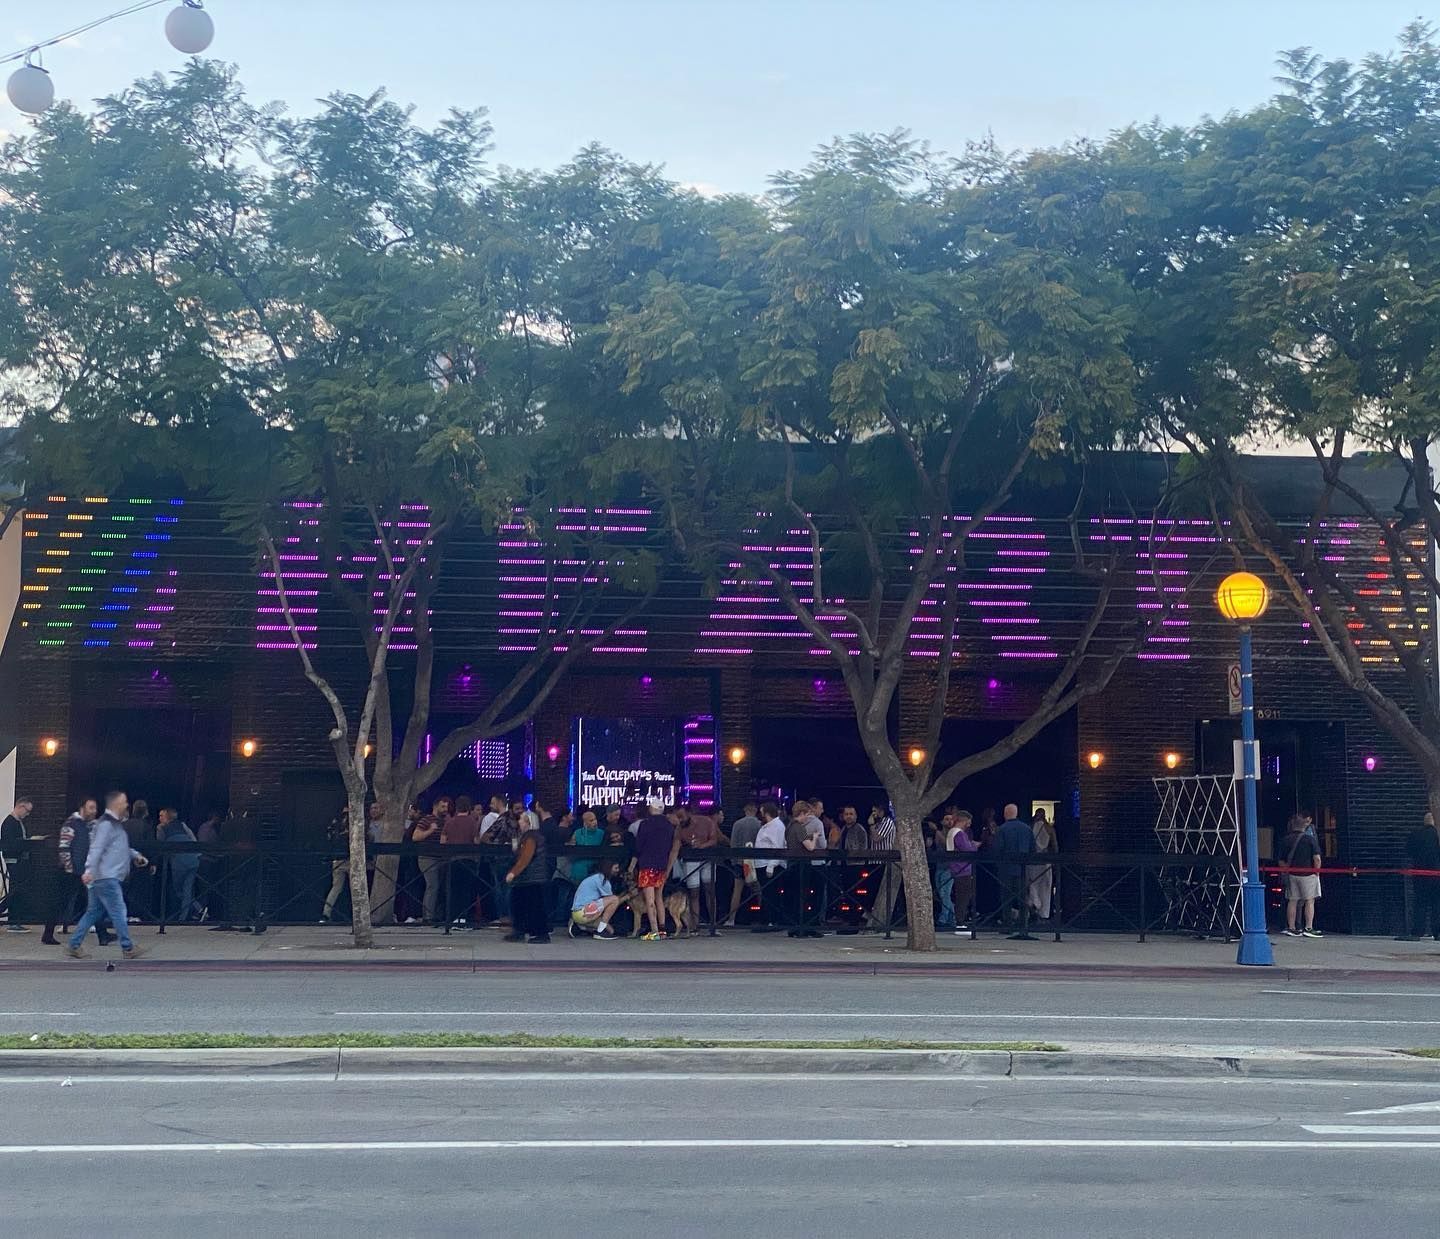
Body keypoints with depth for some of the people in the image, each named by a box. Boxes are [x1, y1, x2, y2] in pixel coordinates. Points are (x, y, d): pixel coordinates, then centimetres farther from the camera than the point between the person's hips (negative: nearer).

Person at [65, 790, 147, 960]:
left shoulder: (116, 824, 20)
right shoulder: (106, 824, -13)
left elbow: (122, 847, 32)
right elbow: (96, 849, -23)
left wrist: (136, 856, 18)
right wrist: (90, 871, -31)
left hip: (108, 877, 11)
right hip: (106, 877, -11)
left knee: (93, 912, 13)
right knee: (118, 911, -6)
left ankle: (73, 945, 15)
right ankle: (127, 949, -1)